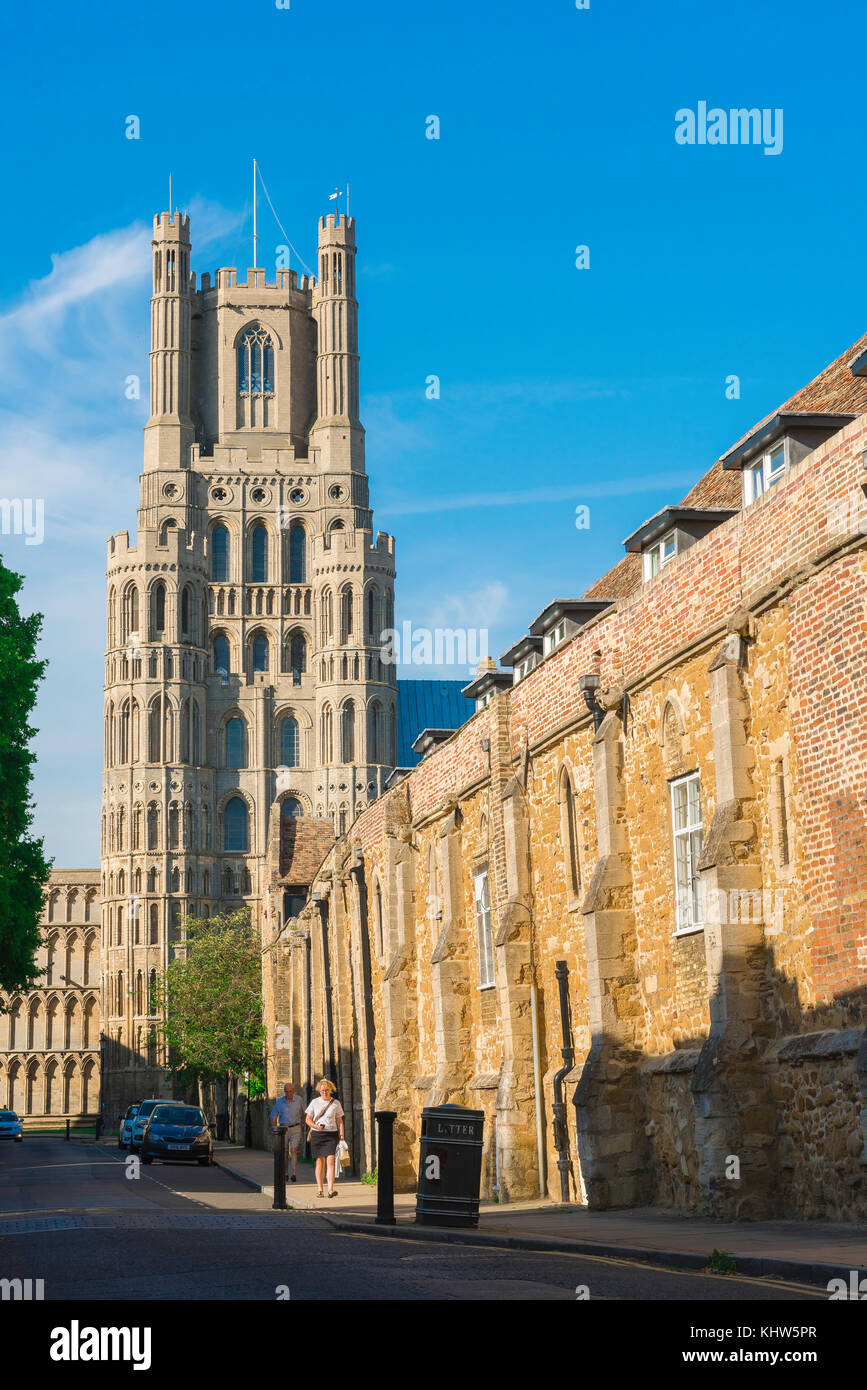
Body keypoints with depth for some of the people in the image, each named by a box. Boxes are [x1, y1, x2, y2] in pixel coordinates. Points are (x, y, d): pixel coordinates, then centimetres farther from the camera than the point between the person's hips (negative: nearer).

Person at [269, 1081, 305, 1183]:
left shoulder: (299, 1100, -3)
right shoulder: (279, 1101, -3)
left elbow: (302, 1114, 12)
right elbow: (274, 1116, 1)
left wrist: (302, 1125, 21)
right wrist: (274, 1130, -6)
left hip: (295, 1129, -1)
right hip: (283, 1129, 1)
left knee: (294, 1150, -14)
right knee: (285, 1152, 7)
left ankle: (294, 1174, -20)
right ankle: (286, 1173, 22)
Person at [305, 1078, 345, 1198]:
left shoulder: (336, 1103, 8)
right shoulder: (315, 1102, 6)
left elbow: (339, 1121, 10)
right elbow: (308, 1119, 6)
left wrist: (342, 1135, -1)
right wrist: (316, 1126, -13)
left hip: (332, 1134, 0)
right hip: (317, 1134, 0)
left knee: (330, 1160, -13)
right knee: (320, 1161, 1)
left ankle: (330, 1189, -20)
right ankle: (320, 1190, 9)